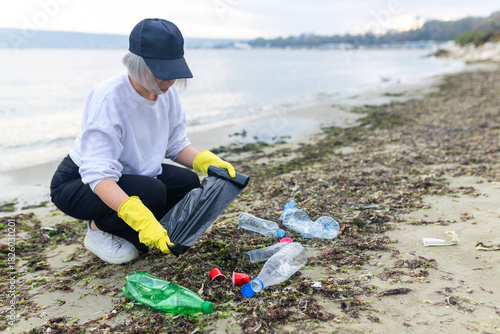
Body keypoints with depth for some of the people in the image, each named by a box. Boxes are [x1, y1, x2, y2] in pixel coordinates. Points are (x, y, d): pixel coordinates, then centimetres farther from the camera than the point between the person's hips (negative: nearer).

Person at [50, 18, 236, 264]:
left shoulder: (166, 93, -9)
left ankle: (129, 237, 4)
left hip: (130, 174, 7)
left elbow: (176, 145, 3)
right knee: (151, 191, -32)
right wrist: (140, 217, -49)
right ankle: (99, 230, -3)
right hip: (77, 184, -7)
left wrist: (207, 162, -17)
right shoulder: (108, 98, -31)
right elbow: (98, 174, -36)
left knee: (188, 183, -13)